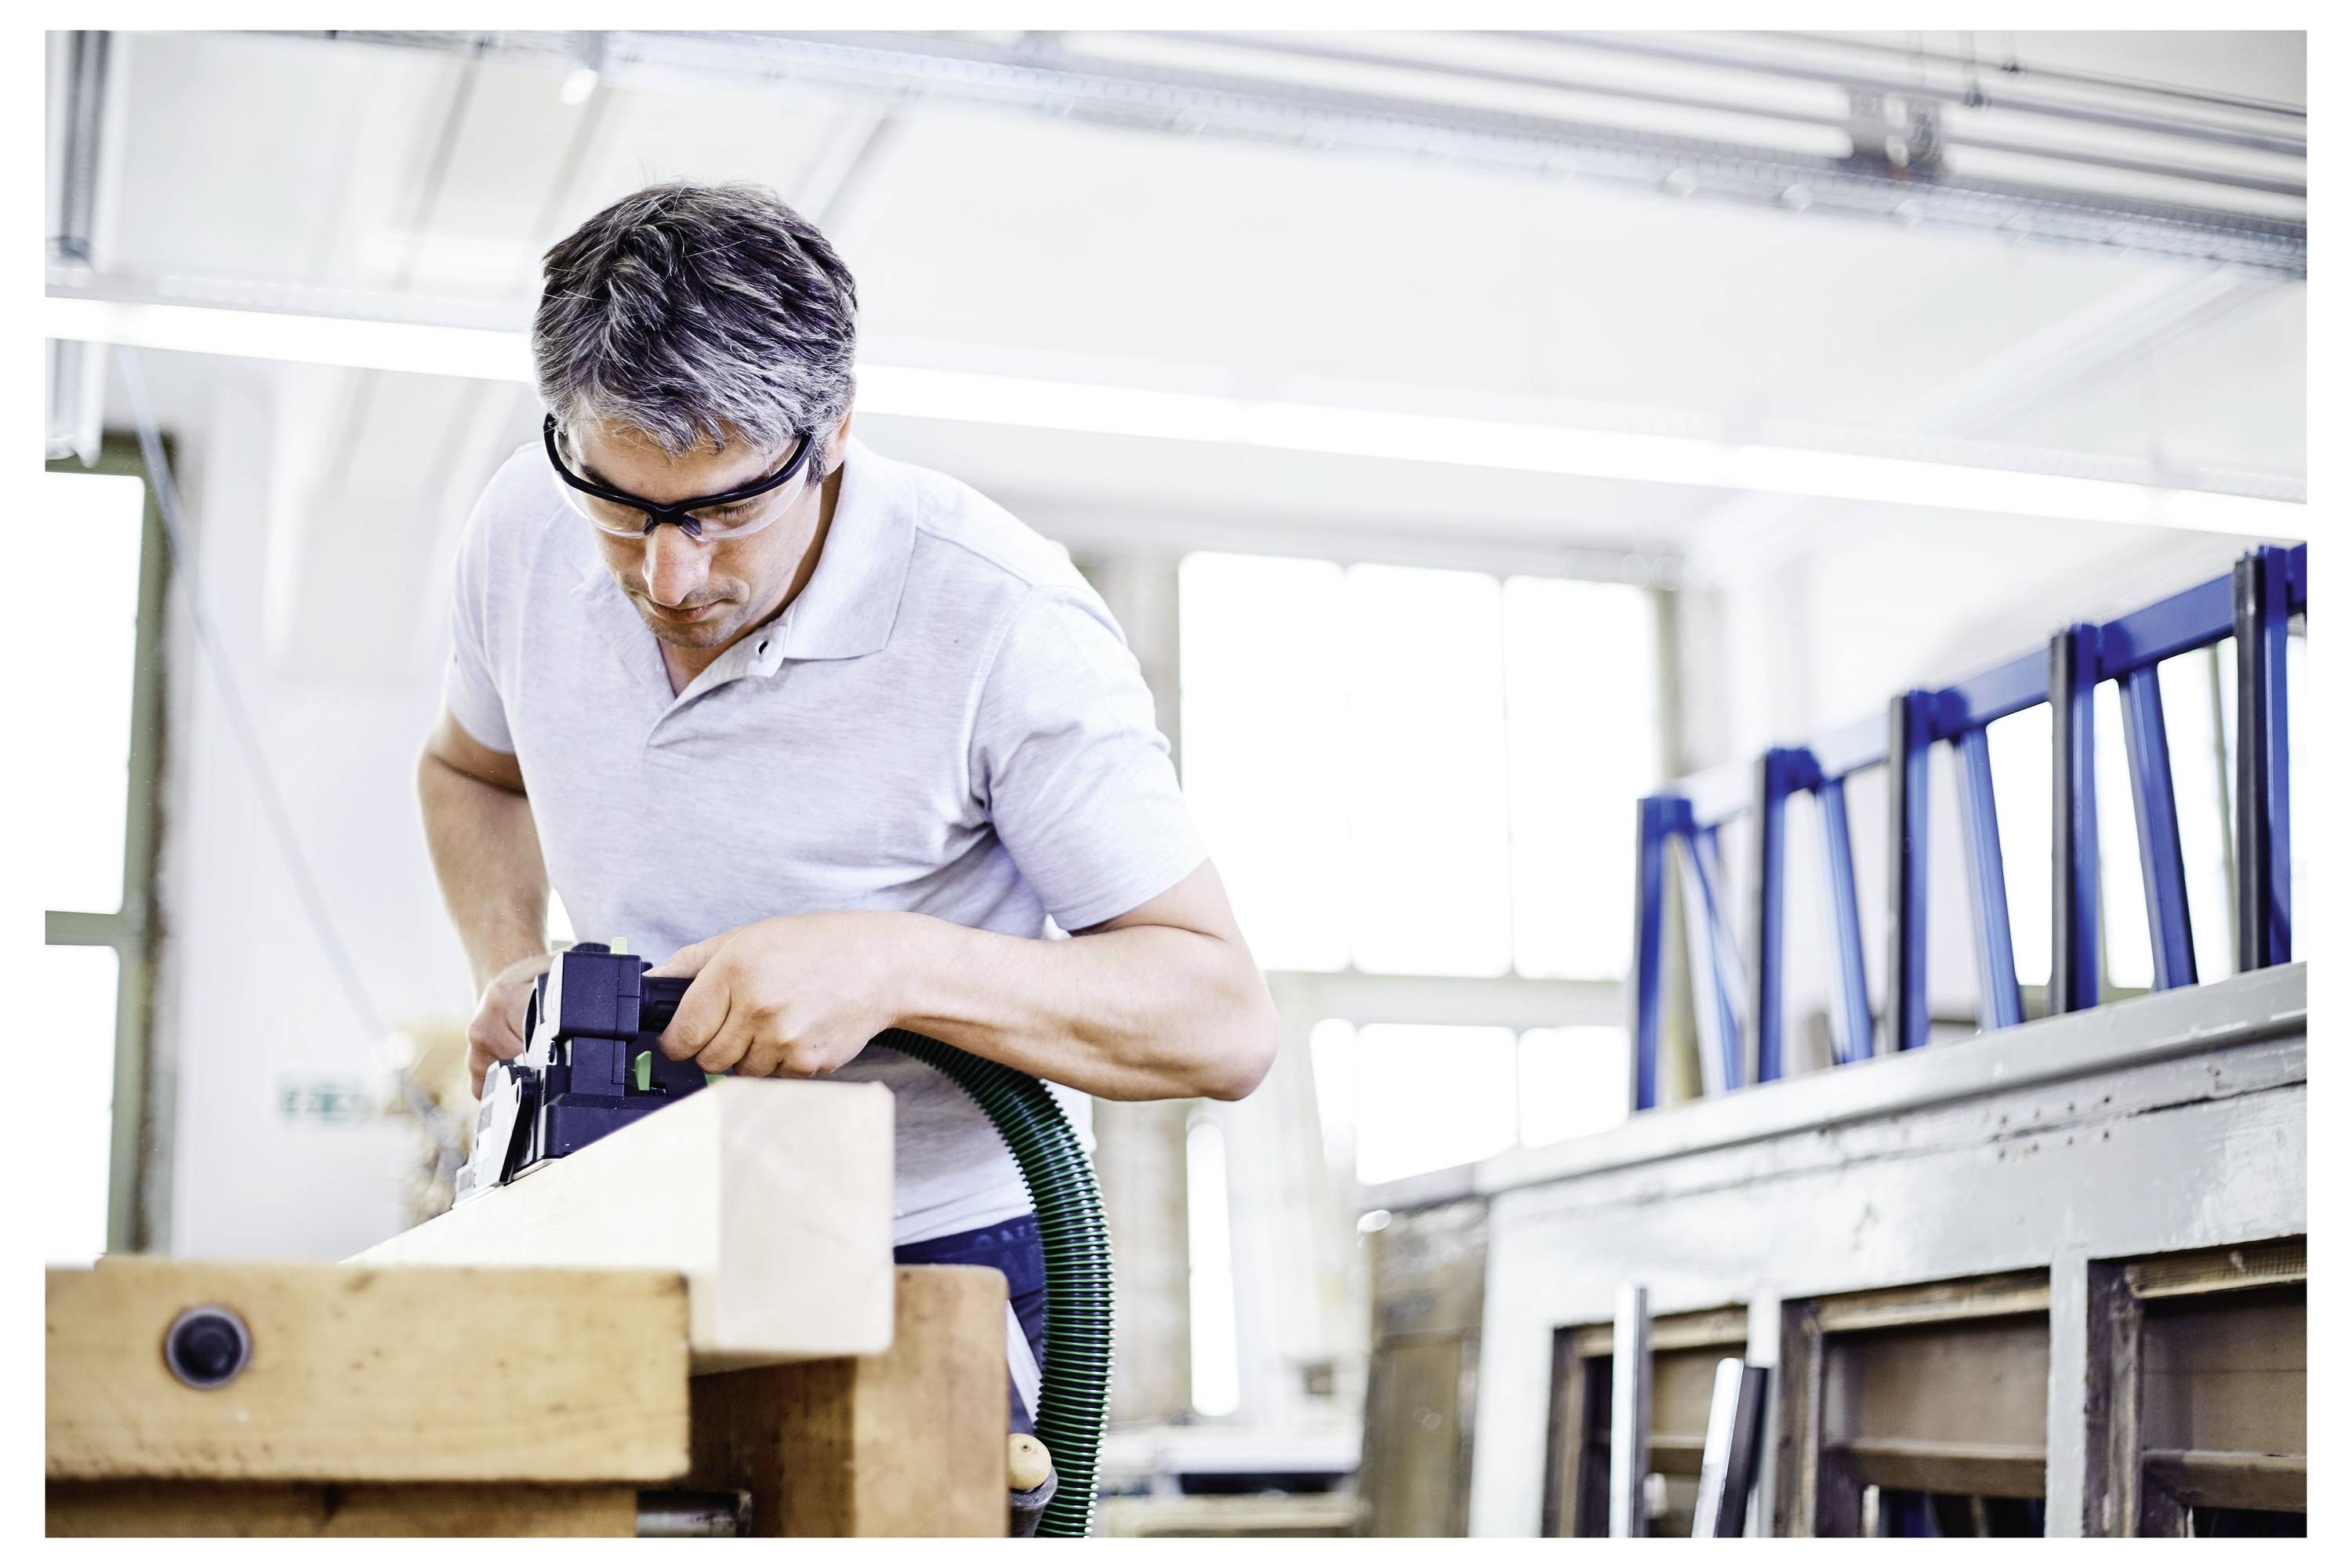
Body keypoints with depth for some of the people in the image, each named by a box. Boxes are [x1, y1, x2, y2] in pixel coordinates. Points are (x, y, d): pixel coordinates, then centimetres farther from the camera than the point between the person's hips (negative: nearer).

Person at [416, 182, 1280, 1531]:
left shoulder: (1006, 626, -23)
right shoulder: (526, 525, -7)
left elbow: (1226, 1022, -21)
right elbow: (473, 769, 17)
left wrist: (894, 964, -35)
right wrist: (507, 963, -4)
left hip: (934, 1253, -3)